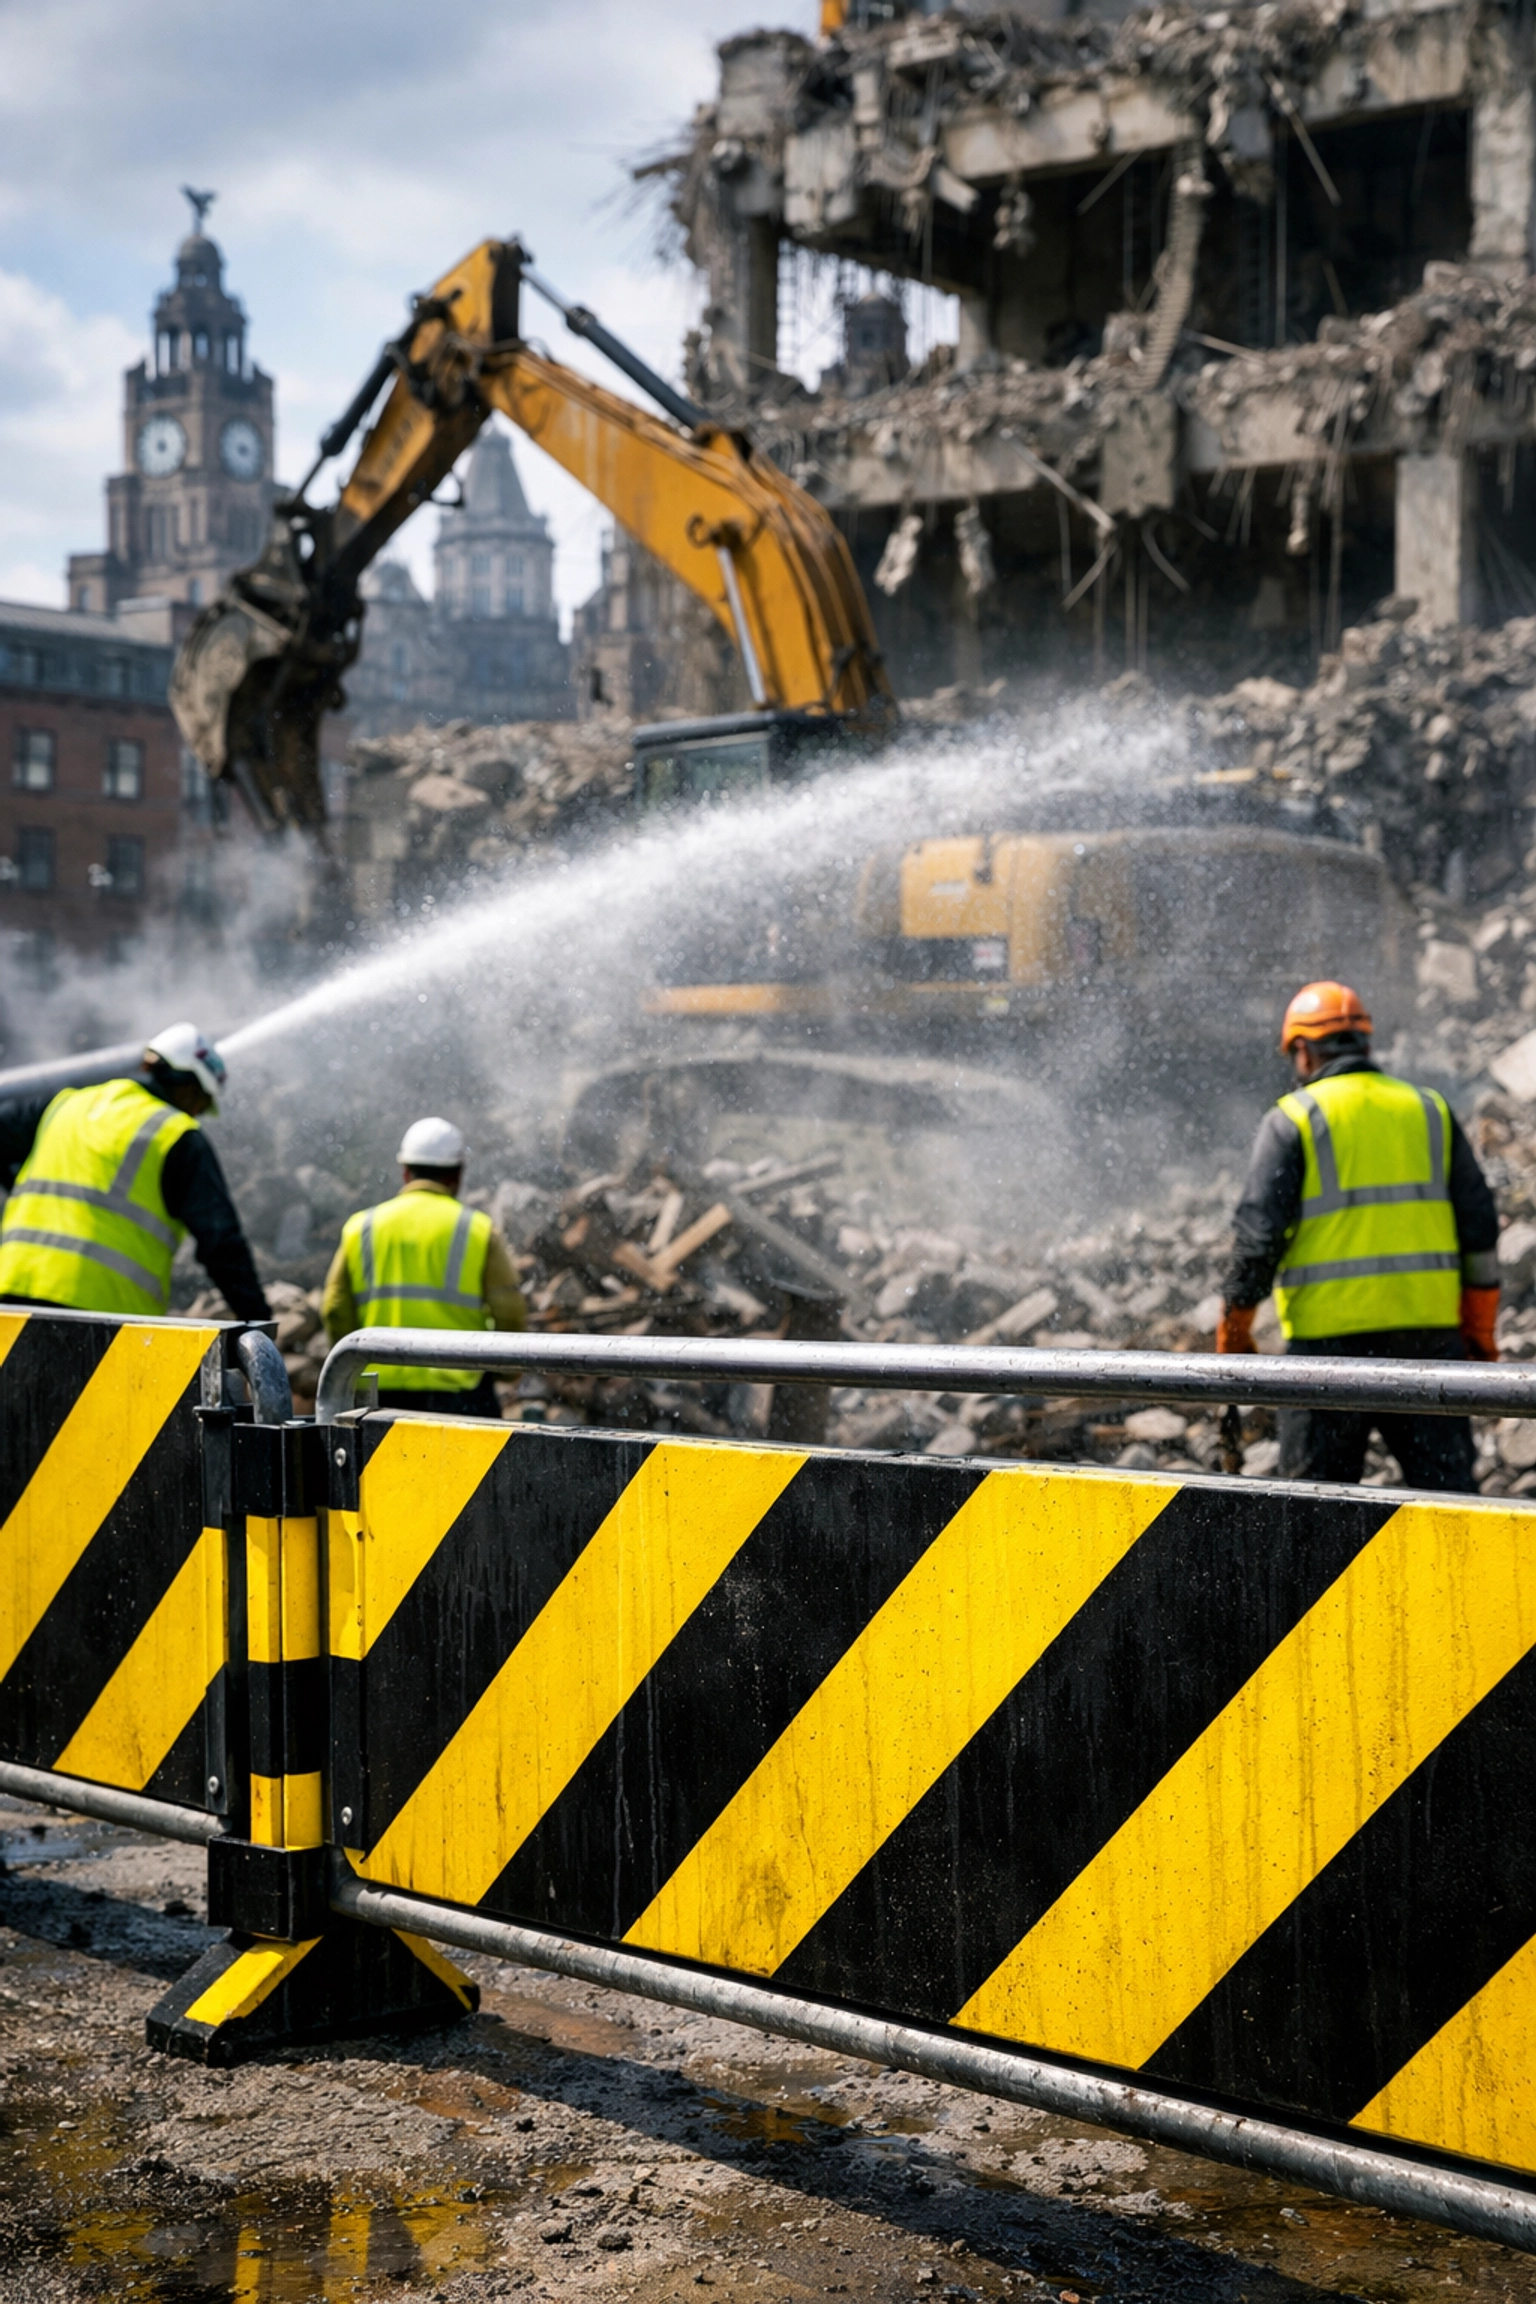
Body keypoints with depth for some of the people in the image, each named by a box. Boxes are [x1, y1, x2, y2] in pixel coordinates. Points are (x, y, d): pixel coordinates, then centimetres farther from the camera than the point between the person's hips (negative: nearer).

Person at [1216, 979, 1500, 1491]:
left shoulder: (1292, 1119, -1)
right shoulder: (1430, 1110, 11)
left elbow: (1259, 1233, -7)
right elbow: (1479, 1222, 10)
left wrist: (1233, 1331, 2)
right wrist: (1479, 1329, 16)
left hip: (1331, 1333, -3)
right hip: (1428, 1328, 3)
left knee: (1317, 1485, 6)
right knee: (1446, 1481, 6)